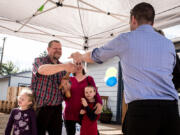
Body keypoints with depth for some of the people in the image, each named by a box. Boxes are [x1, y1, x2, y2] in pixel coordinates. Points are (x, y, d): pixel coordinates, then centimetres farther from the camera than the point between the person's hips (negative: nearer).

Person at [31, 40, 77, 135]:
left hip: (57, 108, 5)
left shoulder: (62, 68, 13)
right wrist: (64, 66, -40)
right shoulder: (39, 61, -3)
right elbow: (42, 70, -27)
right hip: (40, 108, -4)